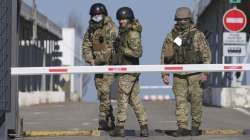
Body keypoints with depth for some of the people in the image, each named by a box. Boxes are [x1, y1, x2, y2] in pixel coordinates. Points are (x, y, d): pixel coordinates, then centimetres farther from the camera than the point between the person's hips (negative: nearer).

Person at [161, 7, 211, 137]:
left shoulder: (197, 35, -1)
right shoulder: (171, 36, 7)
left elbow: (206, 54, -2)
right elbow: (165, 56, 11)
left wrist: (205, 73, -9)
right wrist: (164, 73, 5)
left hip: (195, 74, -2)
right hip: (178, 75, 2)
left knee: (196, 100, 1)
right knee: (180, 101, -3)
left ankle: (195, 126, 12)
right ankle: (182, 127, -3)